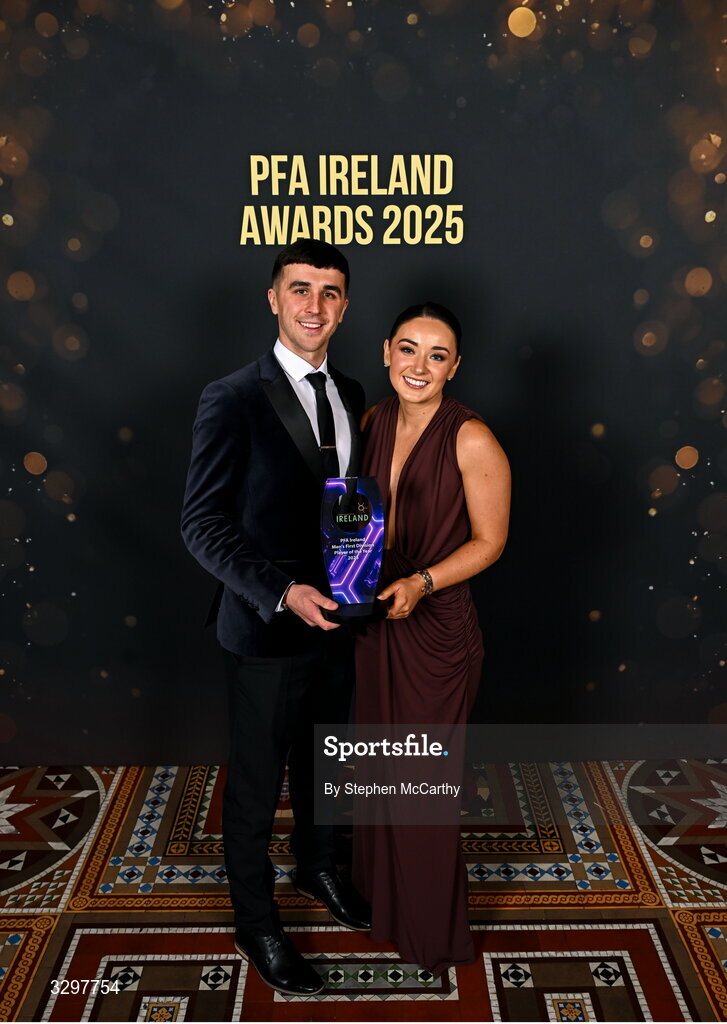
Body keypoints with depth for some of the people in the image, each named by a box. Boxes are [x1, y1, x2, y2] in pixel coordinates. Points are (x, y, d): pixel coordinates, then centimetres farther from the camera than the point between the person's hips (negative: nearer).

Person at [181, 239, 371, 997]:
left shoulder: (351, 397, 4)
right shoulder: (232, 400, -16)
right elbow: (202, 524, -17)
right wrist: (282, 592, -26)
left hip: (335, 620, 6)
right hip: (266, 629, -6)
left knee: (321, 762, 25)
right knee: (256, 786, 12)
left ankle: (317, 869, 51)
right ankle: (256, 926, 34)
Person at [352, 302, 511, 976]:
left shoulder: (471, 440, -17)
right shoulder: (373, 421, 1)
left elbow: (489, 540, -11)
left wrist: (421, 582, -24)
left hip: (436, 629, -6)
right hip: (375, 618, 6)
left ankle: (430, 930, 35)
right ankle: (379, 895, 46)